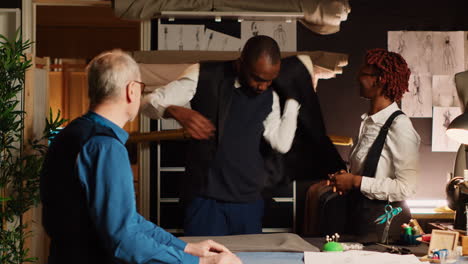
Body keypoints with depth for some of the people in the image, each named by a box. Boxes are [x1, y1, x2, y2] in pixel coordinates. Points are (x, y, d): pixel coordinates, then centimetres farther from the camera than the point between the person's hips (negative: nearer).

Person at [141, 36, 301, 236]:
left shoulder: (269, 97, 8)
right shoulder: (205, 76, -4)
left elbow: (282, 144, -2)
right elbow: (151, 103, -5)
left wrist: (292, 99, -3)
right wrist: (177, 112, -27)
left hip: (249, 200, 4)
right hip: (205, 197, -3)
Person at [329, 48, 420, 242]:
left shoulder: (399, 126, -16)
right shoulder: (368, 122, 10)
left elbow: (406, 188, -21)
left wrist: (356, 182, -17)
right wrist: (345, 179, 1)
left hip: (385, 221, -8)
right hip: (359, 215, 8)